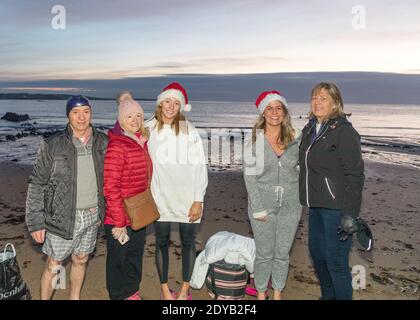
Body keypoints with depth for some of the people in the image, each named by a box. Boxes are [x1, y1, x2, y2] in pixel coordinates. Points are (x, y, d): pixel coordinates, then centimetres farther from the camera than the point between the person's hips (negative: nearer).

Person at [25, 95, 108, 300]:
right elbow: (37, 185, -8)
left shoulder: (102, 143, 0)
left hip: (92, 215, 4)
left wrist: (102, 210, 11)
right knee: (53, 266, 9)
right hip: (62, 218, -3)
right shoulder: (52, 145, -12)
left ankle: (75, 297, 39)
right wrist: (36, 223, -9)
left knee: (80, 261, 19)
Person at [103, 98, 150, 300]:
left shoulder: (142, 142, 4)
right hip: (119, 217, -8)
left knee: (136, 254, 22)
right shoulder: (116, 146, -21)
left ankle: (132, 292, 42)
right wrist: (119, 221, -19)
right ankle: (118, 295, 34)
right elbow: (110, 188, -22)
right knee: (118, 257, 12)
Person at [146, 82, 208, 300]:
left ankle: (185, 289, 27)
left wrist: (198, 200, -7)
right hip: (160, 198, 1)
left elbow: (199, 166, -4)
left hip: (187, 198, -1)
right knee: (162, 243, 11)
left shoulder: (189, 131, -4)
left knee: (188, 242, 9)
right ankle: (165, 289, 29)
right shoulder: (148, 130, 0)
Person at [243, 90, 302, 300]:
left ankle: (277, 294, 31)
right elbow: (249, 176, -7)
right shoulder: (254, 140, -5)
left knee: (282, 254, 12)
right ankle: (261, 294, 28)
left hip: (290, 205, 2)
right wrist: (258, 209, -11)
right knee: (264, 254, 8)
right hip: (263, 203, -2)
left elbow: (300, 170, 11)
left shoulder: (295, 138, 1)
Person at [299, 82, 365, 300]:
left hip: (336, 208, -8)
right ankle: (327, 295, 41)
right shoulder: (310, 130, 11)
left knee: (335, 262, -1)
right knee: (316, 253, 20)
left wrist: (350, 215, -19)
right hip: (315, 206, 8)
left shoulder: (344, 131, -13)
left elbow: (355, 175, -16)